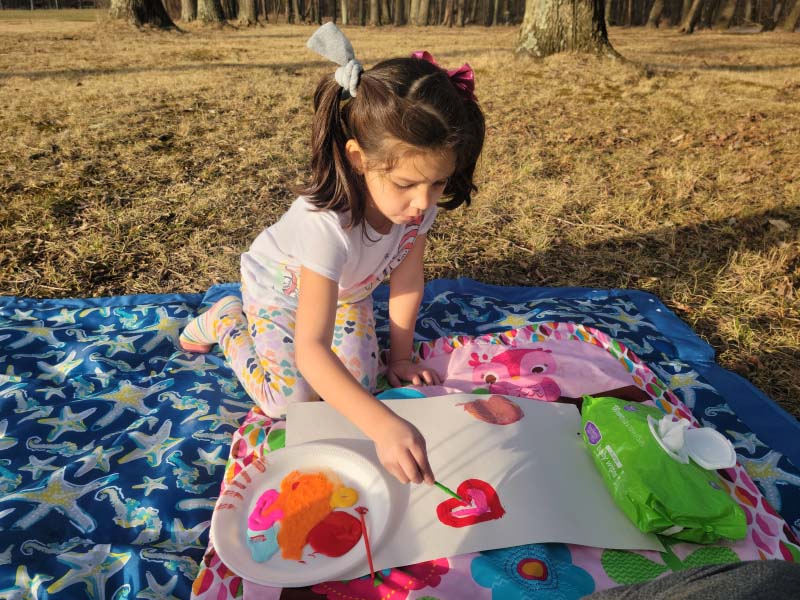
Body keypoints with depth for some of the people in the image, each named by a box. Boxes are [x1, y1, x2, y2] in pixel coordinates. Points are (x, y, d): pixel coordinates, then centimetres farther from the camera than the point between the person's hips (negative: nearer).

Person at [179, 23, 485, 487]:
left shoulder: (419, 202, -27)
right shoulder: (327, 223, -45)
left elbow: (407, 280, -12)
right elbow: (310, 350, -49)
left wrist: (402, 356, -4)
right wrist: (384, 426, -59)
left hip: (346, 289, 5)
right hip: (282, 285, -4)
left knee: (359, 382, -4)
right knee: (290, 400, -9)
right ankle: (226, 320, 15)